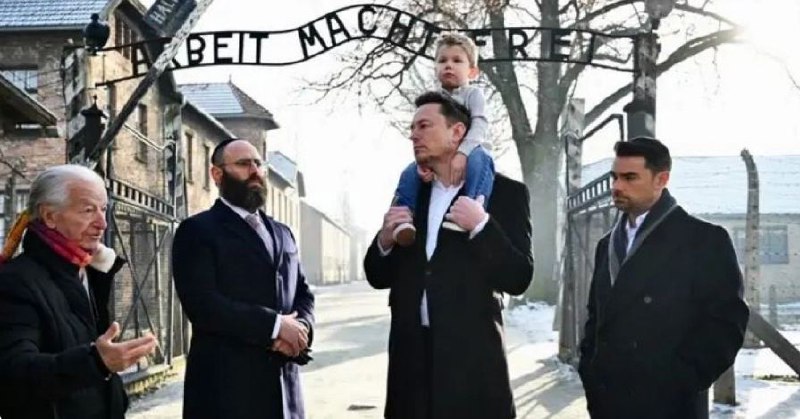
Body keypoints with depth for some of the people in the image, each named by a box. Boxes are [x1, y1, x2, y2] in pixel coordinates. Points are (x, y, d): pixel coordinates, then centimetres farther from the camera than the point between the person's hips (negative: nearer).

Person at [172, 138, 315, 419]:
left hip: (282, 381, 6)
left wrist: (301, 327, -6)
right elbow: (201, 303, -15)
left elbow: (303, 294, 18)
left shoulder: (282, 233, 20)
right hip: (225, 384, -6)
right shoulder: (197, 231, -3)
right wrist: (274, 325, -15)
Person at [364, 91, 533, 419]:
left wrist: (481, 226, -20)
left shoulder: (505, 192, -2)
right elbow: (378, 277, 13)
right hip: (412, 354, 4)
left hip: (471, 357, -4)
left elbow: (518, 279, -8)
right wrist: (385, 240, -6)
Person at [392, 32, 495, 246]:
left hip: (470, 151, -4)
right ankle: (403, 219, -22)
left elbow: (479, 127, -17)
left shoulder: (473, 94, 1)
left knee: (478, 158, -39)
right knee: (410, 172, -20)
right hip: (439, 156, 4)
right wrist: (422, 160, -22)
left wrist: (461, 153, -36)